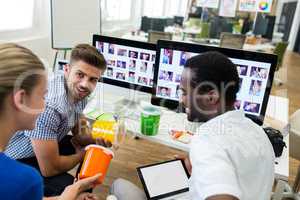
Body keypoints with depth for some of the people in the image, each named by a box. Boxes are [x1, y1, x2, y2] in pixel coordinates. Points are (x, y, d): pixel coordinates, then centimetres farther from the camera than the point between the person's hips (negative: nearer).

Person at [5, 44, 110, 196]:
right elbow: (49, 169, -31)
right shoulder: (47, 105, -36)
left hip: (47, 145, 8)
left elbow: (77, 136, 5)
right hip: (15, 161, -8)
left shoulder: (78, 93, -10)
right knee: (68, 186, -25)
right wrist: (81, 154, -13)